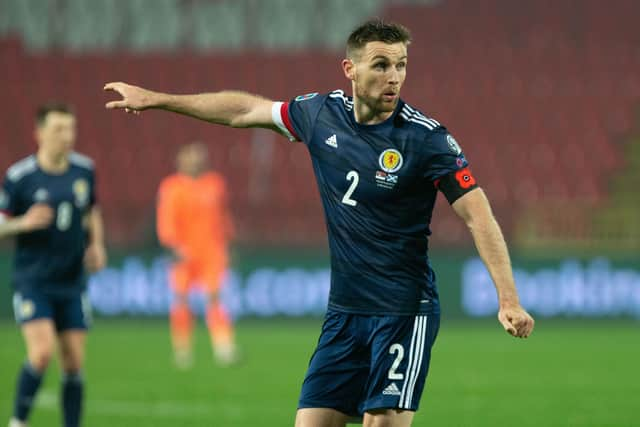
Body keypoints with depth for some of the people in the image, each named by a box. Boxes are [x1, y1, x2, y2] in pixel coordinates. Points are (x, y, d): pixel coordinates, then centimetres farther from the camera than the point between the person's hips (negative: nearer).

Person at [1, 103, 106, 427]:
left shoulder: (84, 170, 3)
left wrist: (97, 246, 4)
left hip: (71, 283, 4)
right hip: (32, 281, -4)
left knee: (74, 363, 2)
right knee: (42, 351, -19)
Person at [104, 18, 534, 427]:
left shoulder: (427, 138, -14)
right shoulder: (323, 114, 2)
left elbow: (478, 216, -15)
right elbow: (245, 109, 18)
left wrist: (508, 299, -25)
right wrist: (156, 99, 25)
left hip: (403, 316, -5)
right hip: (344, 312, 6)